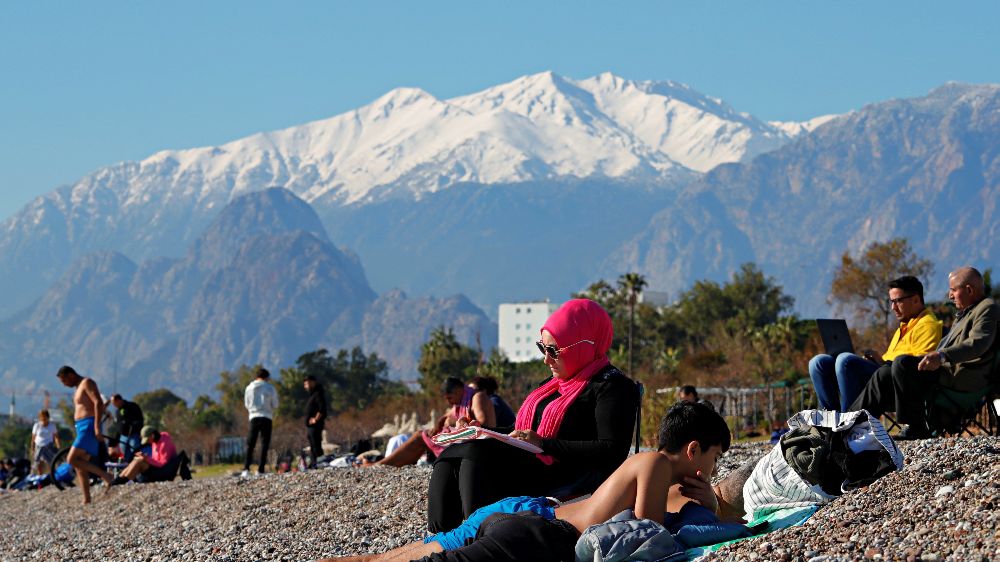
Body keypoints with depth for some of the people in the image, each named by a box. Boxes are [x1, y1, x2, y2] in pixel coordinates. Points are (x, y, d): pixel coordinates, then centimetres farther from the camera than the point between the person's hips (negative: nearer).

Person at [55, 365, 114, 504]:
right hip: (82, 428, 10)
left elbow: (98, 403, -19)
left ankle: (106, 476, -17)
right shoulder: (79, 387, 22)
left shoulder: (87, 383, -8)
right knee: (80, 465, 6)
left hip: (89, 427, -10)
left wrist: (97, 426, -26)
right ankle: (86, 500, 4)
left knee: (72, 459, -17)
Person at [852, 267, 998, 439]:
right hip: (948, 368, 10)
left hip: (964, 376, -10)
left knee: (902, 363, -26)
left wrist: (941, 356, -36)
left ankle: (918, 428, -22)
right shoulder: (965, 311, 28)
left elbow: (978, 344, -23)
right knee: (885, 374, 4)